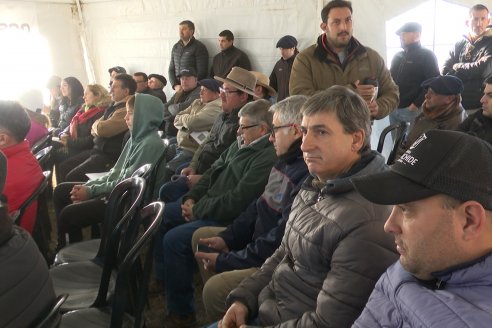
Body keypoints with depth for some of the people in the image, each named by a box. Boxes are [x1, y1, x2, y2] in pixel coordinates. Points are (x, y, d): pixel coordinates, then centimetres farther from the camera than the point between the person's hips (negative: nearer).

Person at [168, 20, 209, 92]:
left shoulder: (199, 47, -5)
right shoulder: (176, 47, 13)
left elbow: (202, 72, -11)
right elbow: (171, 70, 15)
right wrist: (175, 85, -1)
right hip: (178, 89, 5)